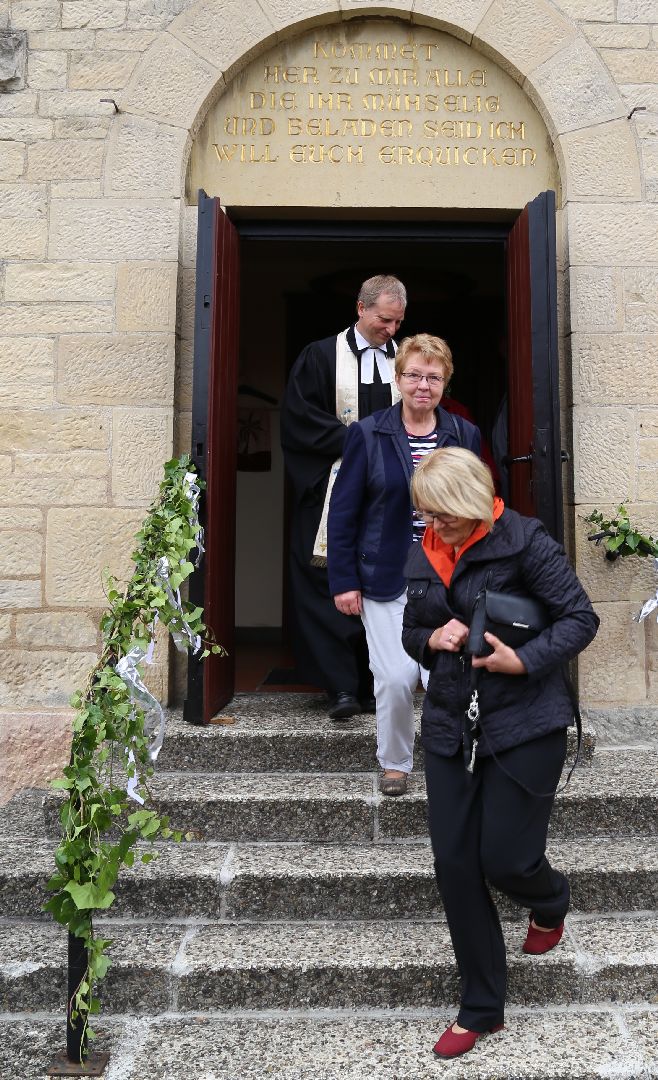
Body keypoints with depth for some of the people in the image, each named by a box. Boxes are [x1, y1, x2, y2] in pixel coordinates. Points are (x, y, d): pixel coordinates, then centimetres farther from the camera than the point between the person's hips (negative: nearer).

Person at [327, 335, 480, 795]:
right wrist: (344, 580, -5)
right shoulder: (367, 434, -1)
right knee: (396, 678, -5)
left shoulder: (466, 435, 6)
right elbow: (343, 511, -1)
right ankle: (395, 763, 21)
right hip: (387, 579, -2)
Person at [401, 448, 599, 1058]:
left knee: (506, 860, 1)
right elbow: (411, 634, 17)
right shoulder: (423, 555, 7)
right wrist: (431, 639, -6)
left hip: (524, 726, -5)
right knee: (453, 864, 6)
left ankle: (550, 906, 42)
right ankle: (481, 1009, 25)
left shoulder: (523, 542, -12)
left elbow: (581, 618, -10)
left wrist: (525, 661, -23)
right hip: (450, 727, 6)